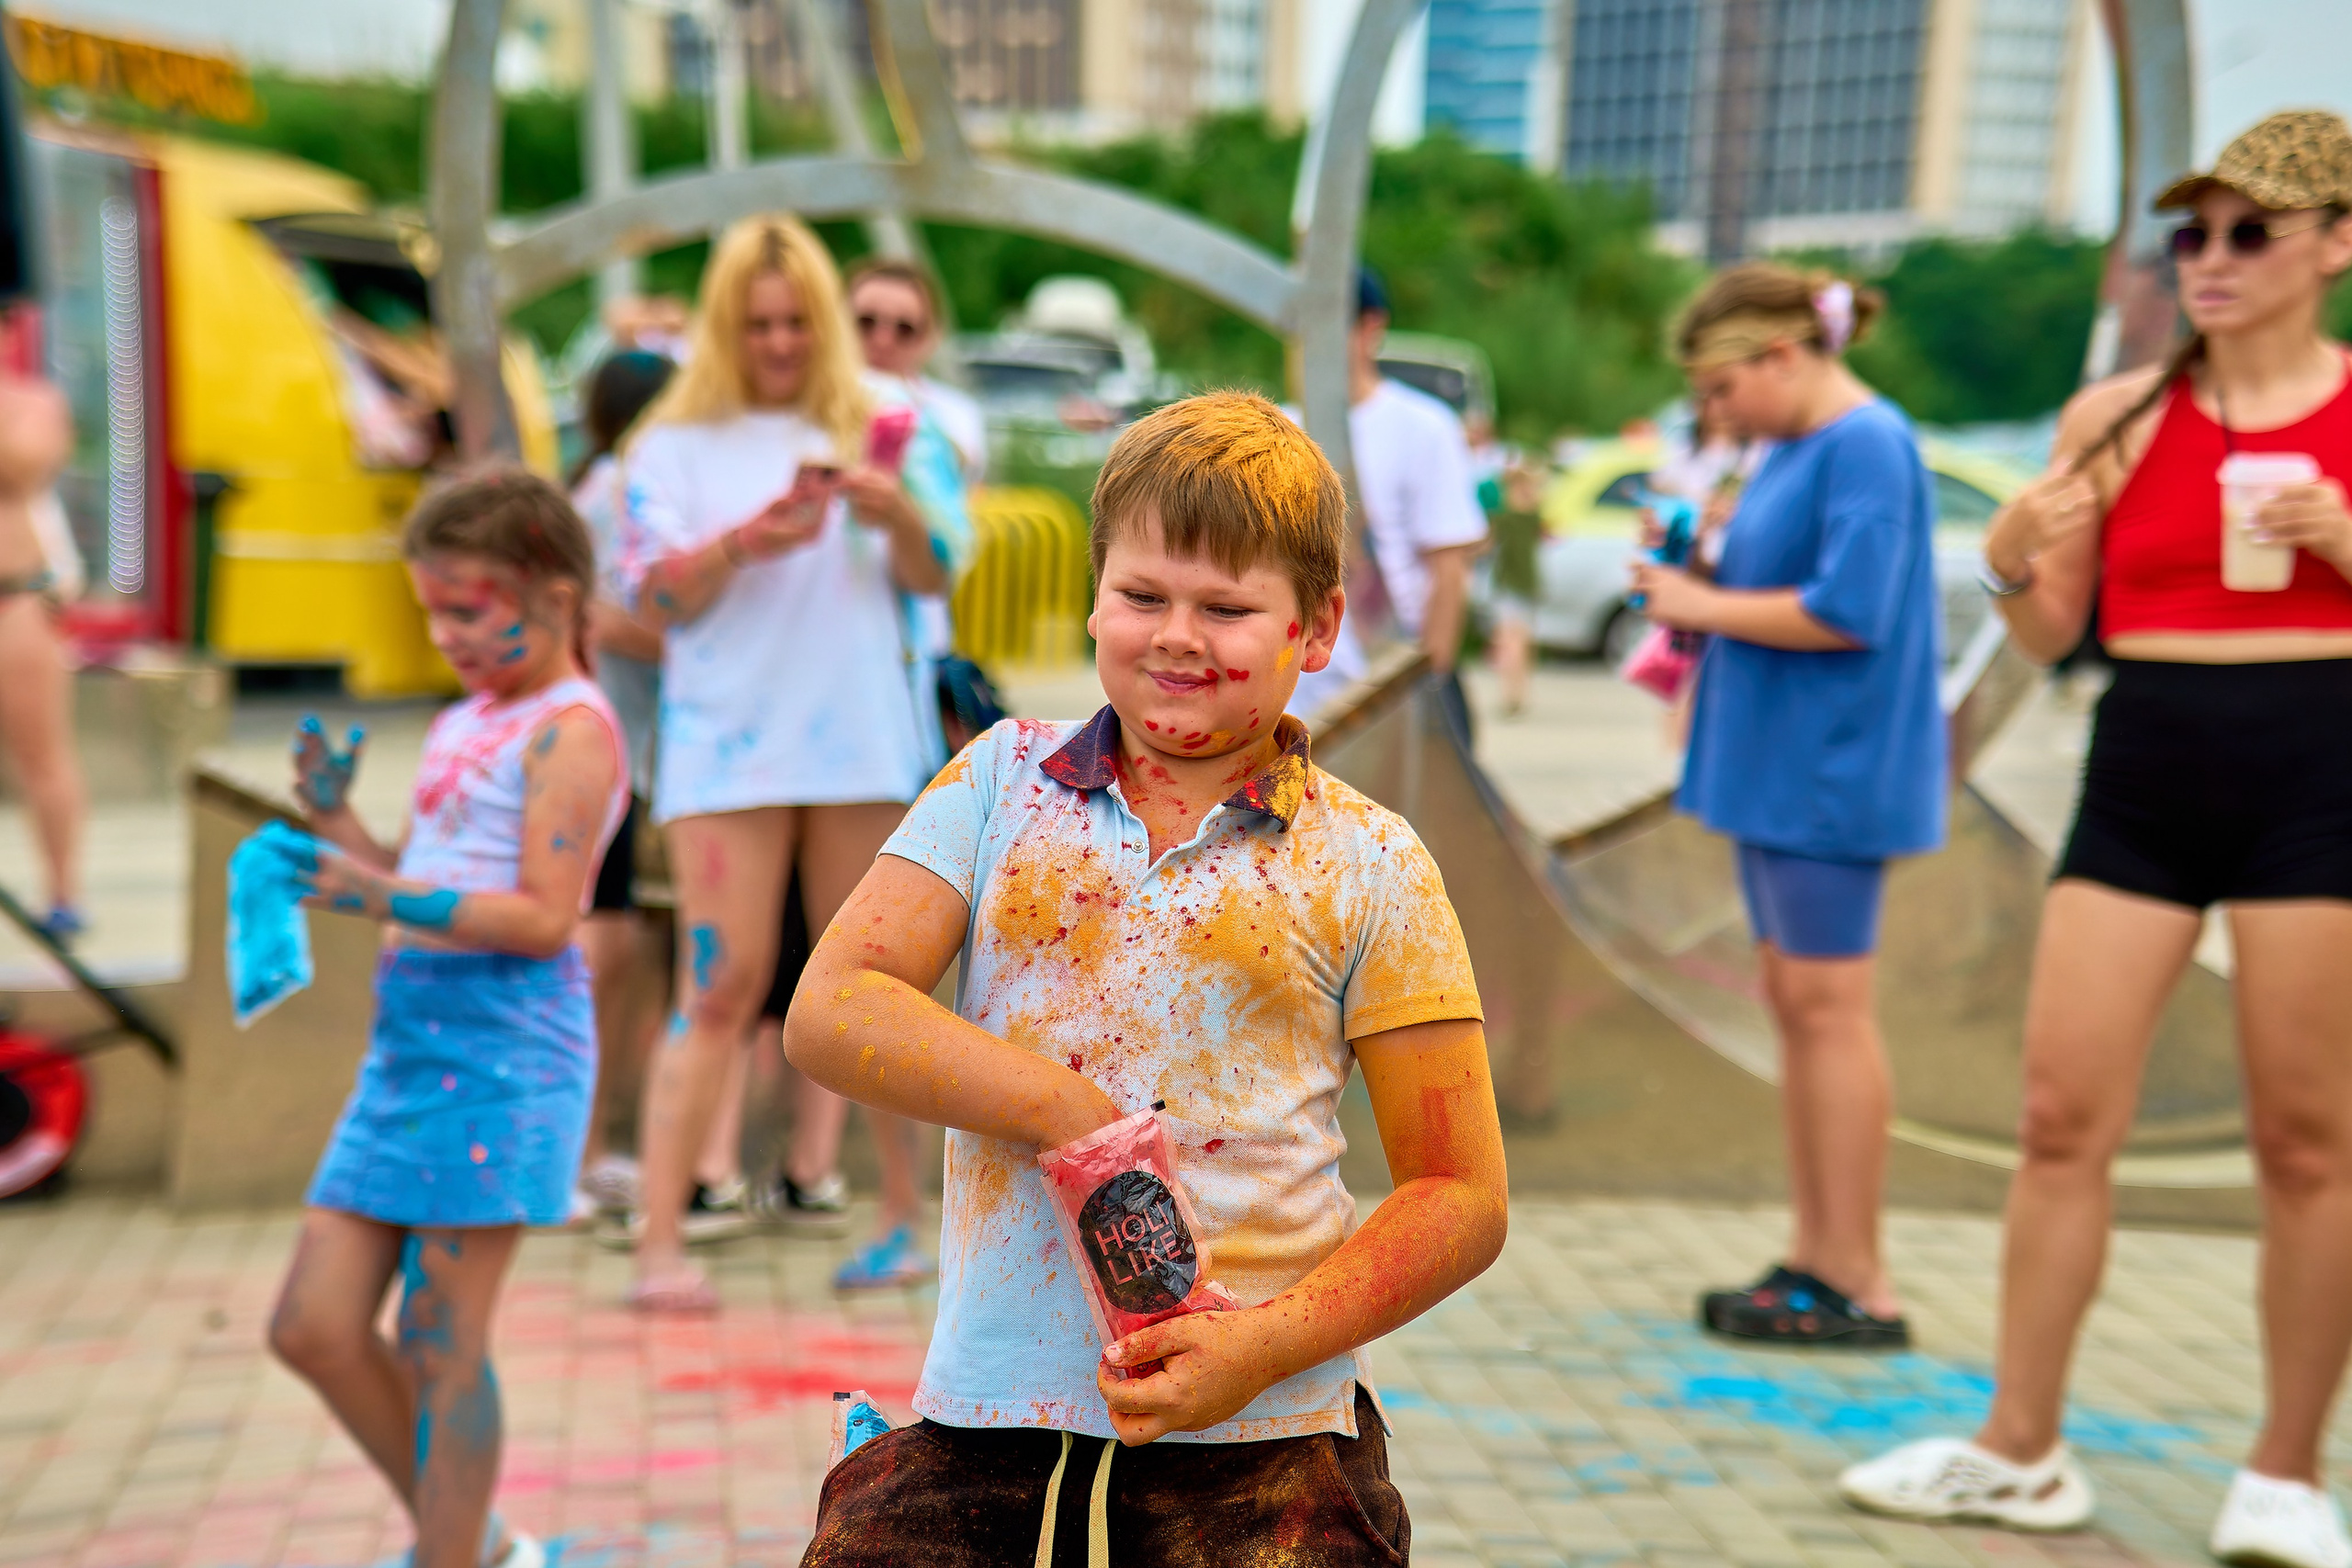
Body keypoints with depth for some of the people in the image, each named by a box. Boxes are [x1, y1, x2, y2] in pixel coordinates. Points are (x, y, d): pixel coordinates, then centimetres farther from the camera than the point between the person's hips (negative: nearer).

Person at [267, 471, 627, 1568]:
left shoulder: (569, 730, -9)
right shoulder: (459, 726, 18)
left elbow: (543, 917, -18)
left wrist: (387, 896, -26)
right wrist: (337, 821, 6)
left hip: (504, 1047, -9)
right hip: (411, 1040, 9)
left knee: (438, 1345, -3)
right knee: (313, 1325, 9)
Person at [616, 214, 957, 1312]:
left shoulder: (862, 431, 13)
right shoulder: (678, 446, 8)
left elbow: (931, 579, 6)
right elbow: (658, 596, -2)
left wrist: (895, 512, -15)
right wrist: (747, 542, -20)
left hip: (861, 739, 2)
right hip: (727, 750, -2)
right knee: (722, 986, -9)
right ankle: (660, 1243, -8)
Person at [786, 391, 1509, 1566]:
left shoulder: (1368, 869, 1)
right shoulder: (1004, 781, 7)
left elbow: (1461, 1200, 1)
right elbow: (829, 1012, -2)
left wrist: (1270, 1345, -12)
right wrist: (1059, 1108, -13)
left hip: (1261, 1438, -1)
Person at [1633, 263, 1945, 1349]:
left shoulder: (1867, 443, -14)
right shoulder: (1794, 450, 16)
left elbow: (1848, 612, -22)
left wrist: (1705, 606, -13)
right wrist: (1693, 587, 5)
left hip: (1833, 770, -10)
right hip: (1779, 767, 10)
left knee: (1827, 1003, -7)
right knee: (1793, 1000, 11)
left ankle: (1860, 1287, 1)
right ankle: (1814, 1254, 20)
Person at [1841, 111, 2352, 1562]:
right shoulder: (2115, 416, 7)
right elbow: (2054, 633, 10)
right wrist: (2013, 559, -10)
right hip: (2142, 775, 2)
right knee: (2063, 1119, 2)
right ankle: (2021, 1451, 15)